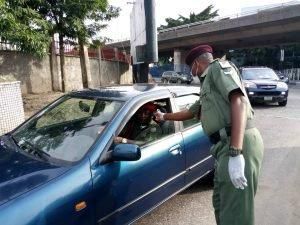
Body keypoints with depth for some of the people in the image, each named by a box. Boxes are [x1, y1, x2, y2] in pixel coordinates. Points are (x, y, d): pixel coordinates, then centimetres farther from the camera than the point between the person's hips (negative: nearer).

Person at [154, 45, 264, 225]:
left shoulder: (219, 67, 0)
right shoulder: (208, 85, 28)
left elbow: (239, 102, -16)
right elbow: (190, 113, 40)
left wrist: (235, 153, -25)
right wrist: (164, 117, 53)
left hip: (239, 145, -10)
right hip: (227, 146, 10)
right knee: (221, 205, 21)